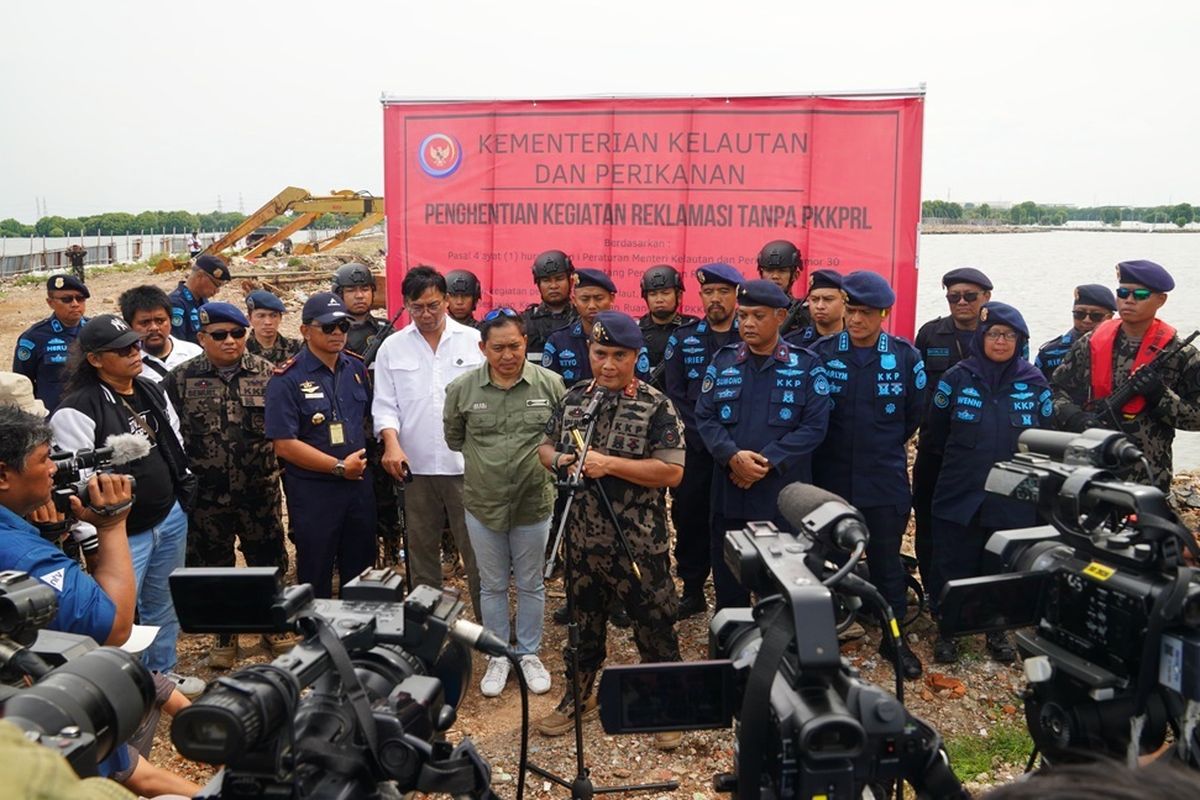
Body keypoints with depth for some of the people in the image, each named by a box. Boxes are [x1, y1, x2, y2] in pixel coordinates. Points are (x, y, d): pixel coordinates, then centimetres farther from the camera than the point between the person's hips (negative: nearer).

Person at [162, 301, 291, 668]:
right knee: (214, 565, 11)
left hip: (260, 490, 1)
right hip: (207, 495, 0)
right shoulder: (181, 379, -2)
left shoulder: (267, 373, 0)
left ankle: (273, 626, 31)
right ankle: (225, 635, 29)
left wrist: (282, 469, -1)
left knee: (268, 559, 11)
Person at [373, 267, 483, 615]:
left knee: (477, 550, 0)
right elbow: (385, 404, 5)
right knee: (421, 550, 13)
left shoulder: (474, 341, 2)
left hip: (467, 464, -2)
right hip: (416, 466, 2)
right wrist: (392, 443, -13)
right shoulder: (392, 347, 6)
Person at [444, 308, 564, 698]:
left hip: (534, 503, 0)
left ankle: (530, 654, 33)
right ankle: (499, 655, 33)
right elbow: (453, 439, 8)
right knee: (492, 585, 15)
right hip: (482, 504, 1)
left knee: (531, 584, 14)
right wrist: (484, 460, 6)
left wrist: (548, 456, -1)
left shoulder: (550, 384, -8)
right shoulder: (462, 388, -7)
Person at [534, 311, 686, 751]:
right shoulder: (573, 398, 6)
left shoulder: (656, 407, -10)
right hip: (582, 537, 5)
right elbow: (546, 445, 15)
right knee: (583, 619, 20)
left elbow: (672, 471, -16)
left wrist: (610, 464, -22)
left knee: (654, 625, 7)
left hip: (639, 544, -5)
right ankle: (579, 695, 39)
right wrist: (559, 460, -9)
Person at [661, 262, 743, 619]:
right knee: (689, 515, 5)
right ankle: (692, 590, 18)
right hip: (693, 447, 2)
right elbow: (674, 394, 2)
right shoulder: (682, 338, 9)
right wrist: (701, 435, -9)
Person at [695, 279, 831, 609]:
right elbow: (705, 417, 2)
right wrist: (732, 456, -15)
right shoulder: (722, 361, 8)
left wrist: (768, 461, -16)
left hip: (784, 495, -2)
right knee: (727, 578, 12)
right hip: (729, 492, 3)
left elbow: (814, 426, -7)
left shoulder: (807, 365, -1)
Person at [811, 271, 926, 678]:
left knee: (887, 561, 10)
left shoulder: (905, 357, -3)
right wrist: (830, 446, 7)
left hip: (885, 480, 0)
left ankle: (894, 636, 26)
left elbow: (914, 414, 9)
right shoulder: (821, 353, -5)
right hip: (831, 477, 0)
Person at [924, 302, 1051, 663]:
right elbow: (935, 431, 7)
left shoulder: (1035, 382, 1)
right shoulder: (956, 378, -3)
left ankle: (997, 630, 30)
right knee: (954, 566, 5)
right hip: (959, 495, -1)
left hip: (1013, 498, 1)